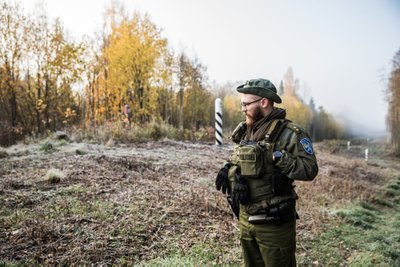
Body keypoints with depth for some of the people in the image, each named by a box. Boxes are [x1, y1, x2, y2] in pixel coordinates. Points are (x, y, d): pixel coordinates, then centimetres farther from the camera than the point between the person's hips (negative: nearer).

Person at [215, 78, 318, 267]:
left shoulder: (289, 133, -15)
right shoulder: (244, 131, 7)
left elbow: (310, 170, -19)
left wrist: (277, 156, -26)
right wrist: (228, 169, -3)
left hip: (274, 222, -6)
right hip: (245, 217, 7)